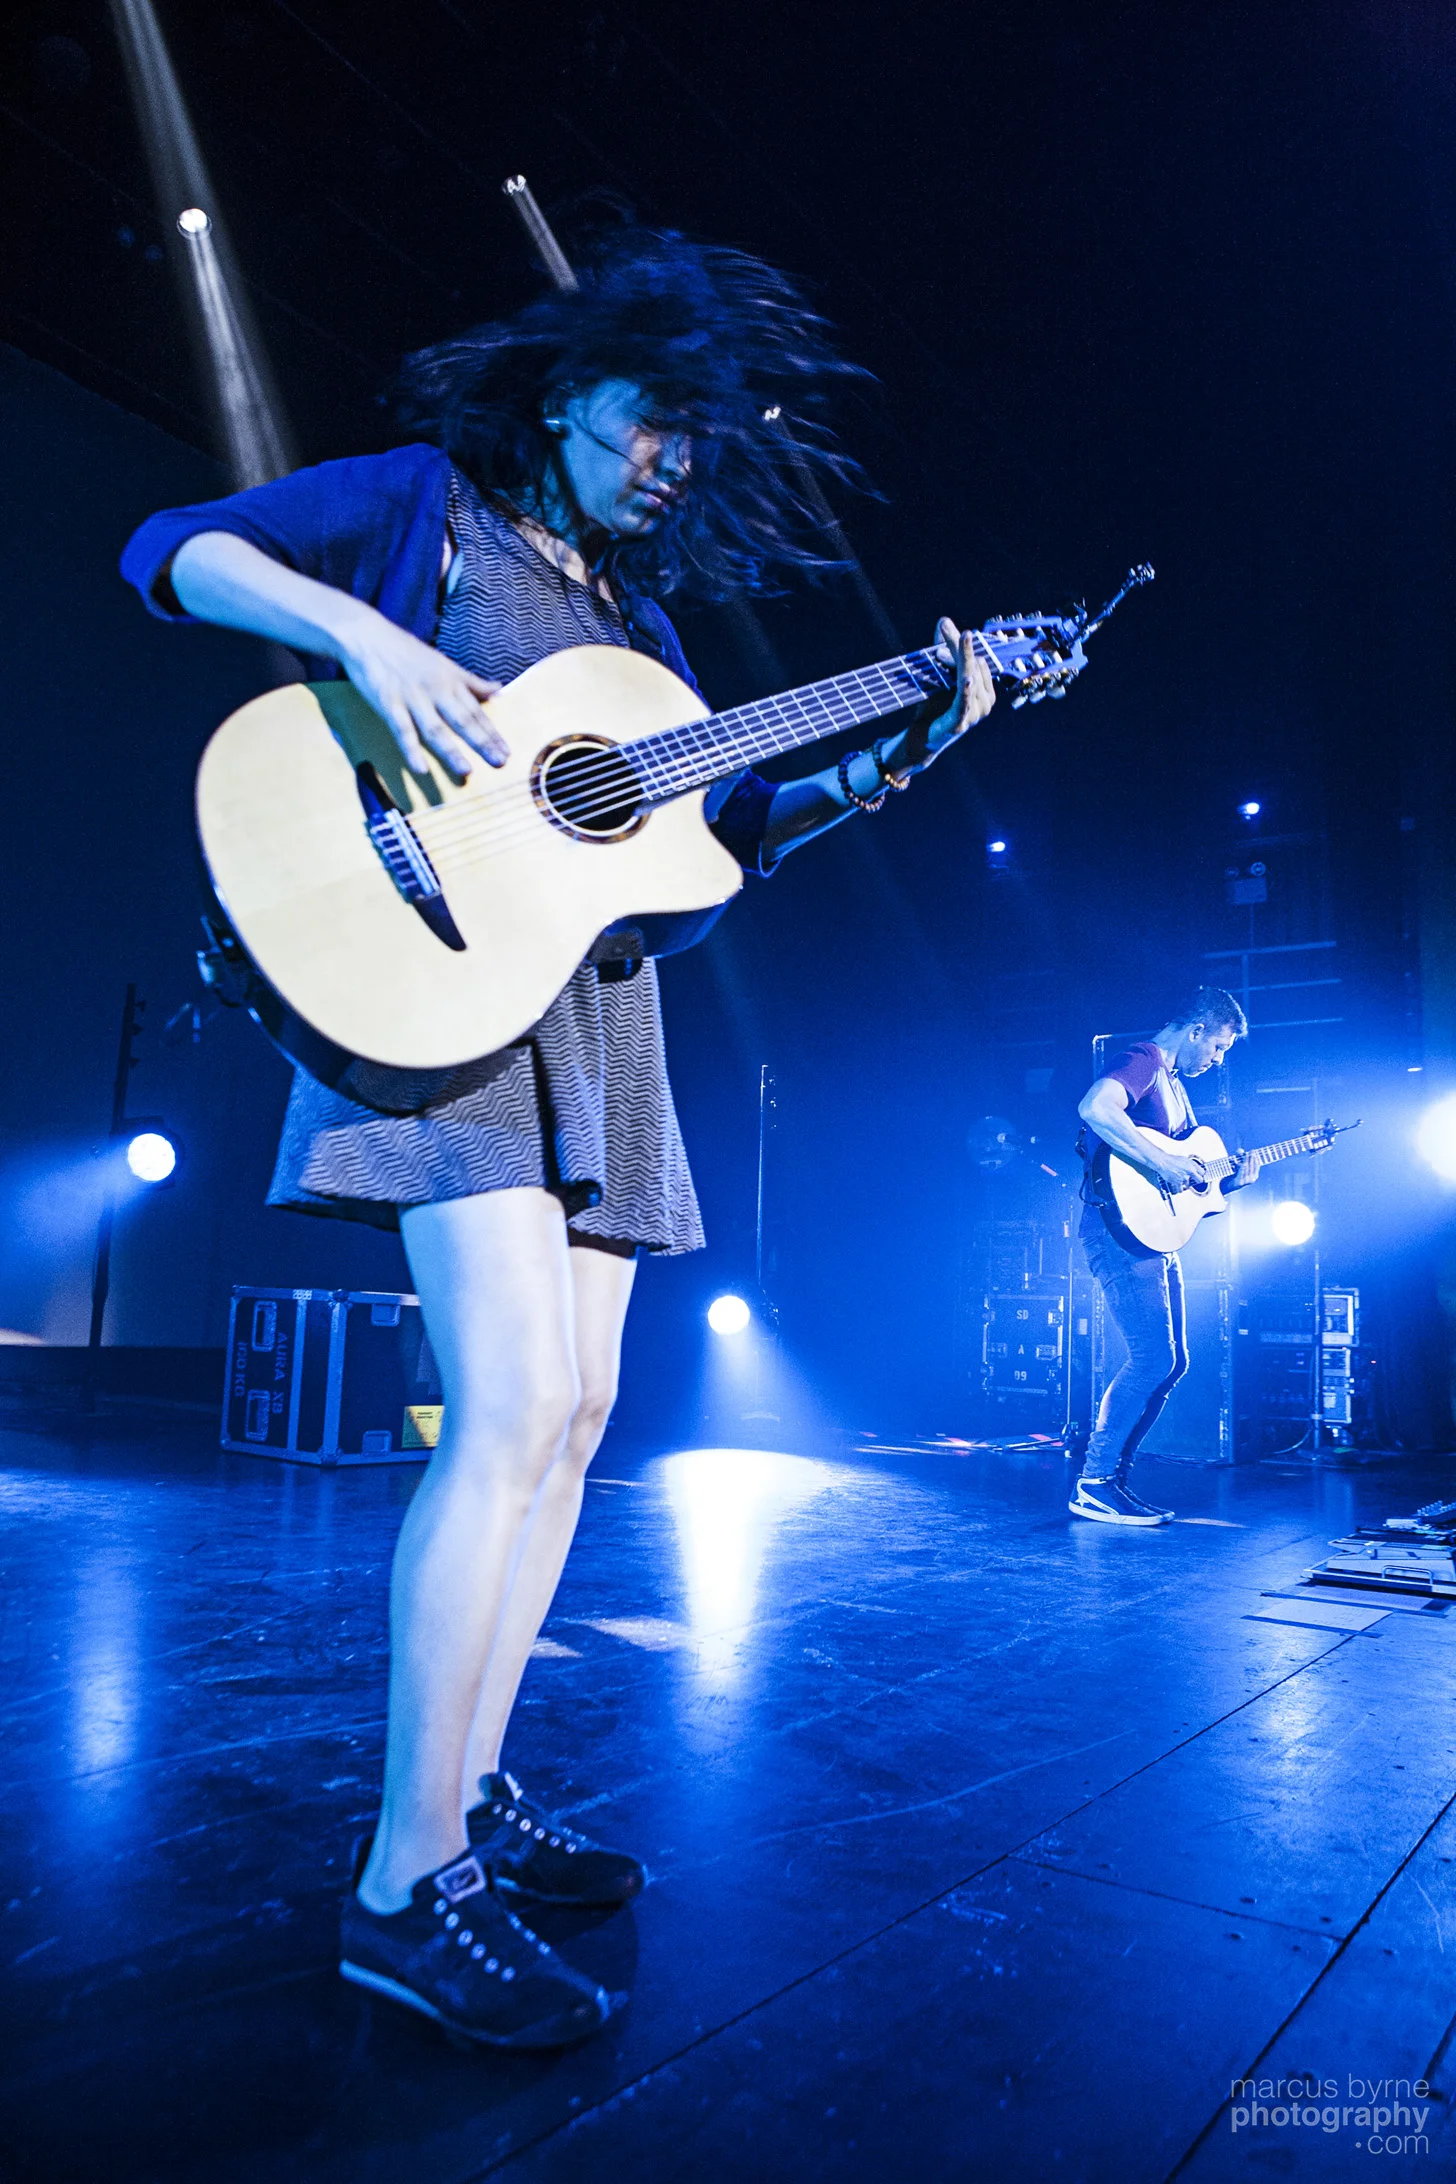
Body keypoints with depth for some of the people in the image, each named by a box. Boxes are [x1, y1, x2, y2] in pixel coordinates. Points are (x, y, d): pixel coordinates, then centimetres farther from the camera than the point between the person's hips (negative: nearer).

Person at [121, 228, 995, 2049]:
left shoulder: (637, 611, 23)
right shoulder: (428, 498, 8)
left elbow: (726, 826, 20)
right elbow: (174, 550, 0)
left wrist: (890, 759, 8)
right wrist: (357, 629, -18)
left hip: (596, 1005, 8)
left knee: (570, 1416, 3)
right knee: (514, 1406, -19)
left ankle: (469, 1798, 16)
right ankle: (410, 1885, -6)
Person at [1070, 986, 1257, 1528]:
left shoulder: (1174, 1082, 23)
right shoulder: (1143, 1060, -9)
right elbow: (1095, 1108, -31)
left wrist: (1226, 1181, 9)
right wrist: (1163, 1163, -27)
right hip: (1121, 1228, -11)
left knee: (1171, 1362, 10)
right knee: (1153, 1356, -15)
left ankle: (1114, 1476, 16)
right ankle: (1094, 1484, -6)